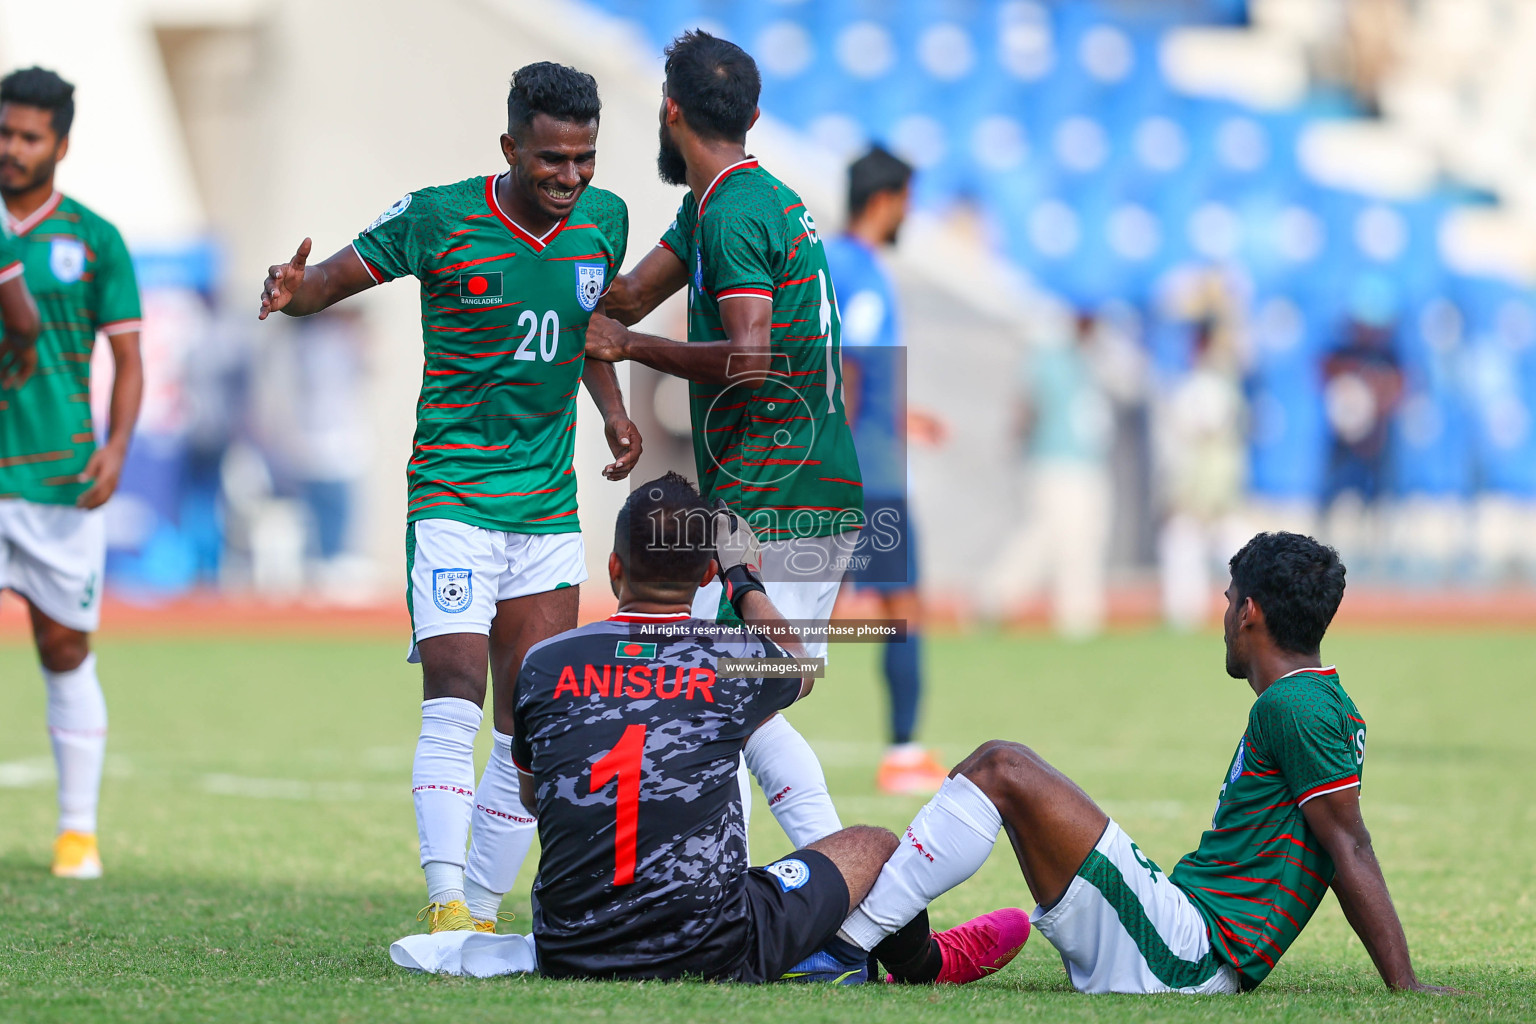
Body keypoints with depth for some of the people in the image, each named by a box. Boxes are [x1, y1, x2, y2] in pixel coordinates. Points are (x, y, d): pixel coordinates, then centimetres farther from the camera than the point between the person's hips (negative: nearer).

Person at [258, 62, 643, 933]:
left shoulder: (604, 220, 3)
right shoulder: (438, 219, -11)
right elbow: (335, 279, -2)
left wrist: (613, 409, 8)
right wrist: (291, 291, -25)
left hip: (551, 503, 5)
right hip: (453, 492, -5)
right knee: (455, 695, -20)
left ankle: (484, 910, 13)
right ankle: (446, 904, -22)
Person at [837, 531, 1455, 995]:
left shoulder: (1292, 708, -12)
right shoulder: (1321, 701, 18)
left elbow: (1351, 848, -17)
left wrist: (1403, 988, -20)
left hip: (1187, 950, -10)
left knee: (1003, 768, -15)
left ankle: (847, 943, -14)